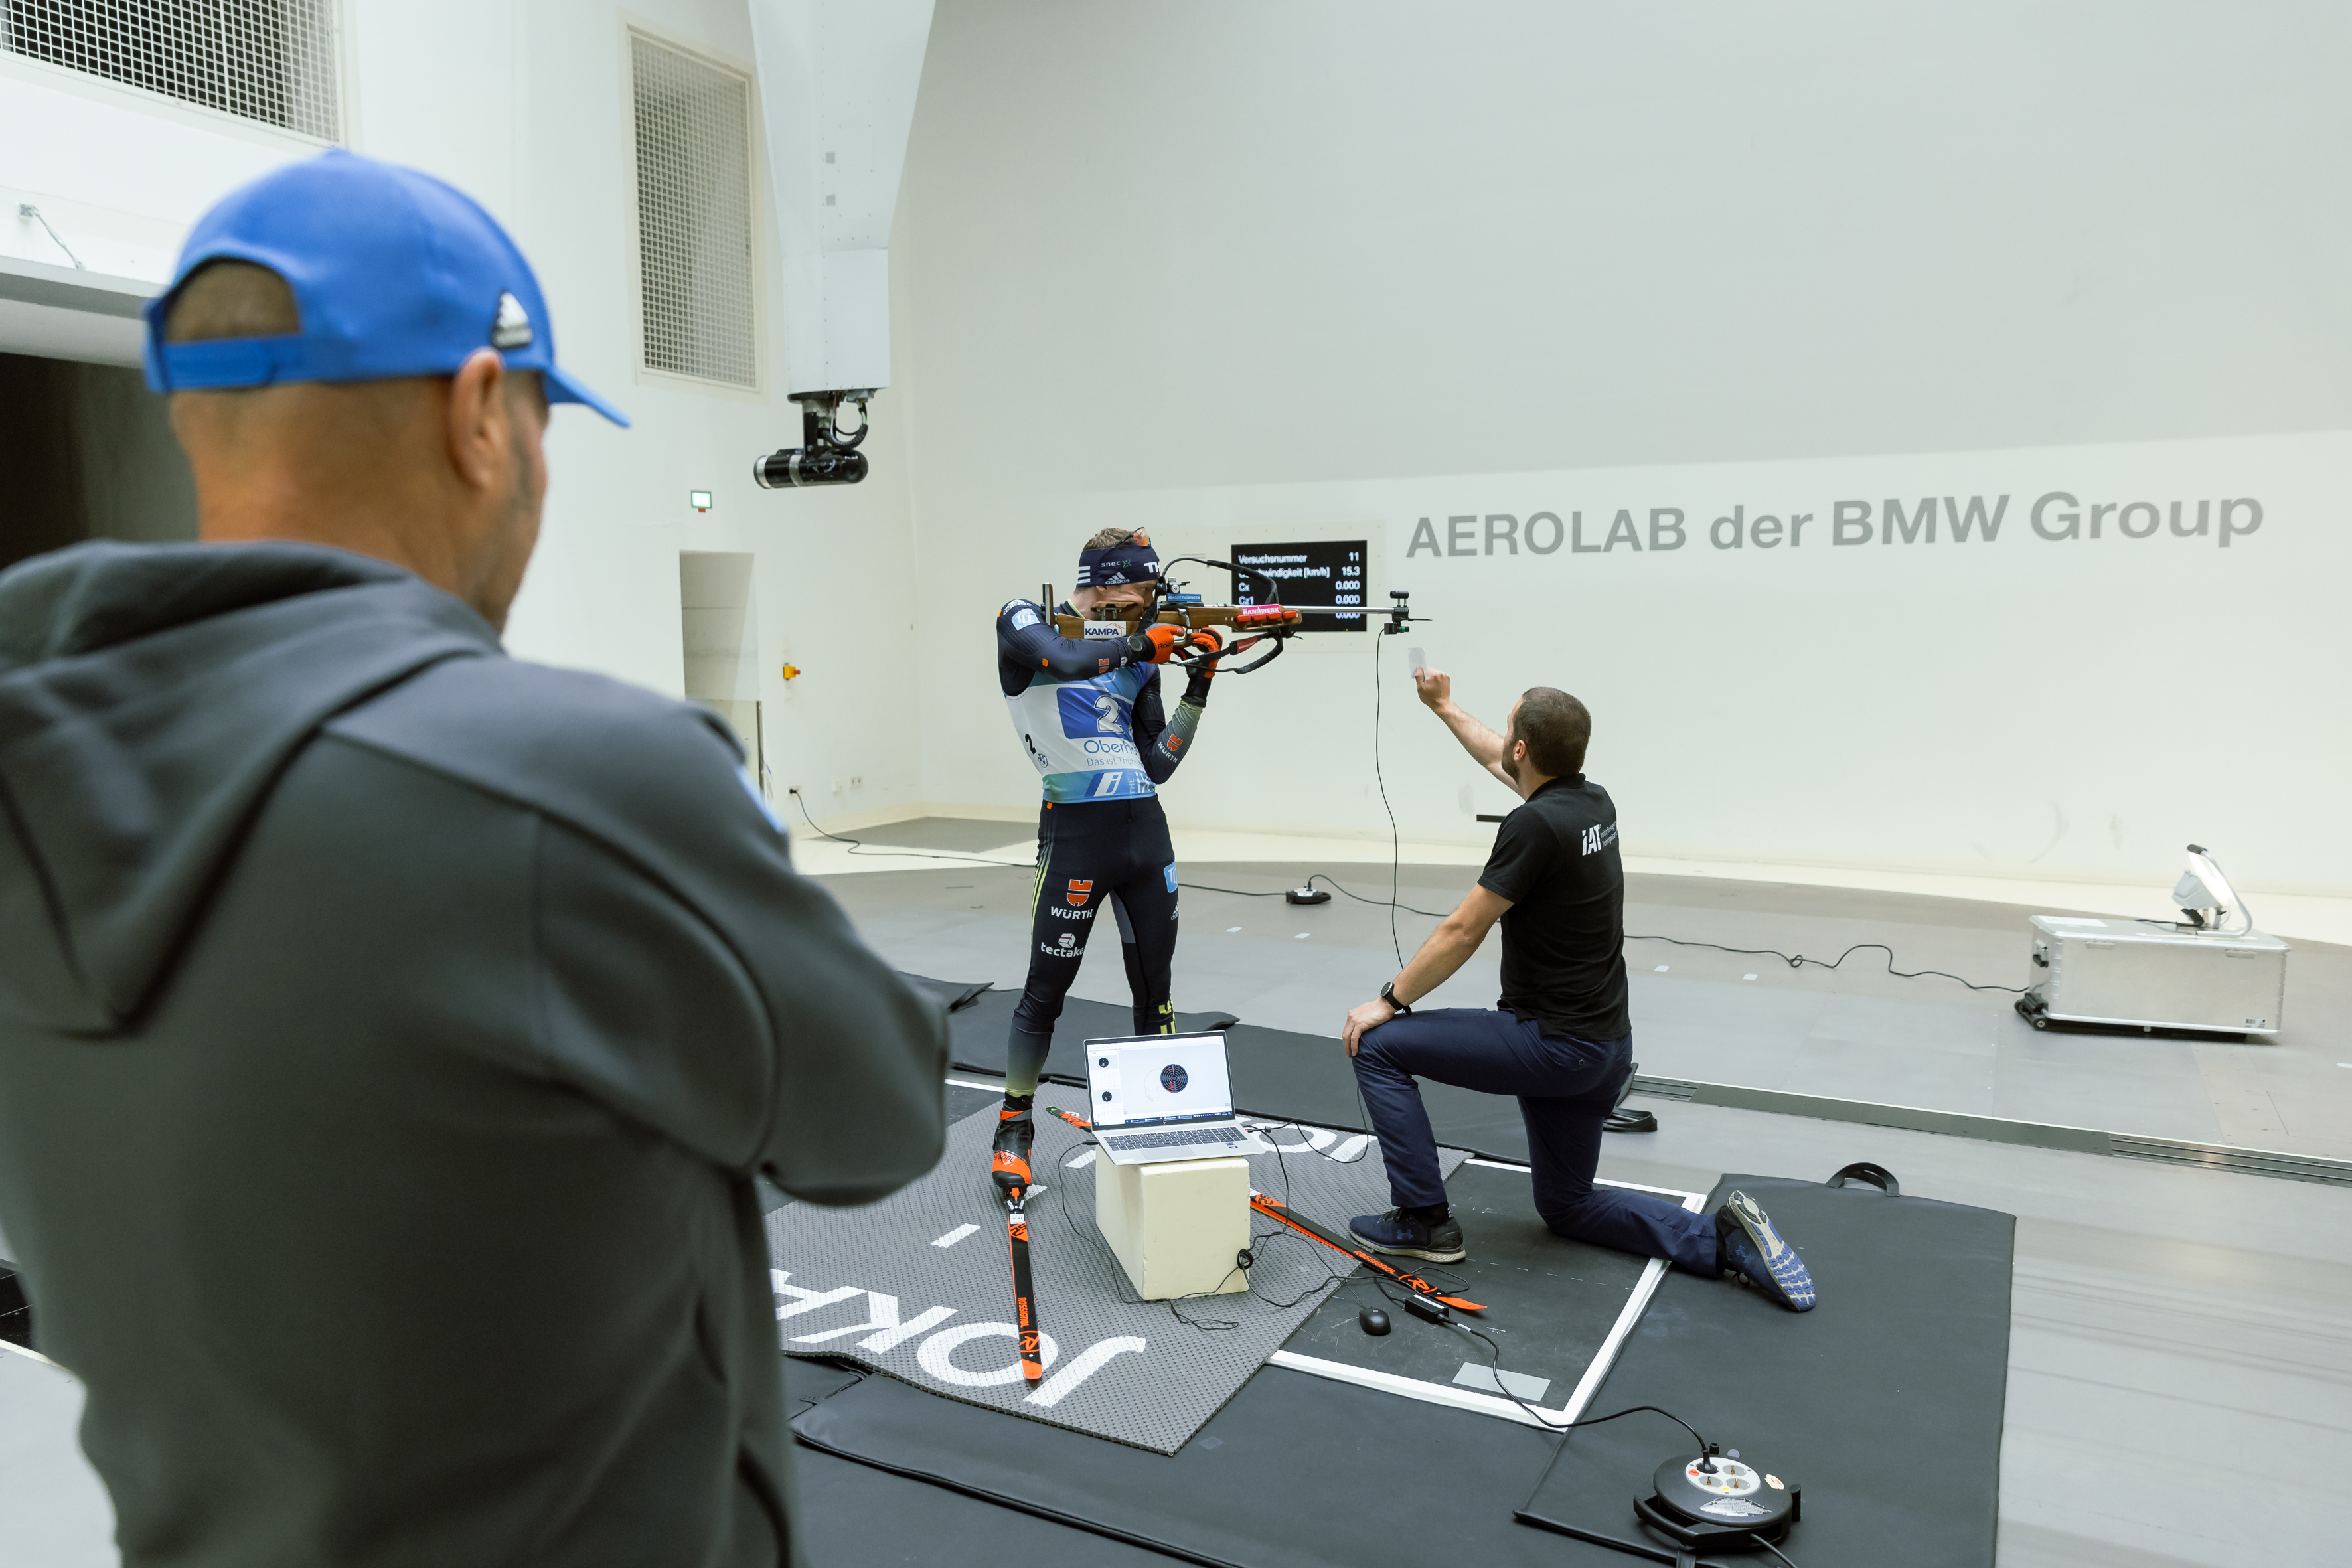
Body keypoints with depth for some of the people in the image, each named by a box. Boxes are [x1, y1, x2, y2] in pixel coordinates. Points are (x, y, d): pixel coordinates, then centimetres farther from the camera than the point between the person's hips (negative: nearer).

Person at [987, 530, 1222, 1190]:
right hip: (1076, 832, -5)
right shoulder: (1024, 621, 0)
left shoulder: (1139, 656, 12)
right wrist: (1141, 640, -10)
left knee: (1155, 990, 12)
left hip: (1146, 830, 5)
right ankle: (1014, 1126, 19)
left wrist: (1199, 687, 1)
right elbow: (1065, 658, -24)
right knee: (1045, 990, 2)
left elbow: (1157, 765, 8)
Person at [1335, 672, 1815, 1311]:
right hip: (1603, 1046, 9)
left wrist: (1390, 1001, -6)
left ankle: (1424, 1219, 5)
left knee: (1377, 1045, 0)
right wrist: (1443, 707, 34)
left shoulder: (1536, 824, -23)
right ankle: (1724, 1238, 6)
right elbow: (1499, 764, 24)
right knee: (1567, 1206, 23)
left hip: (1552, 1045, -9)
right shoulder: (1593, 802, 4)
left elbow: (1462, 933, -17)